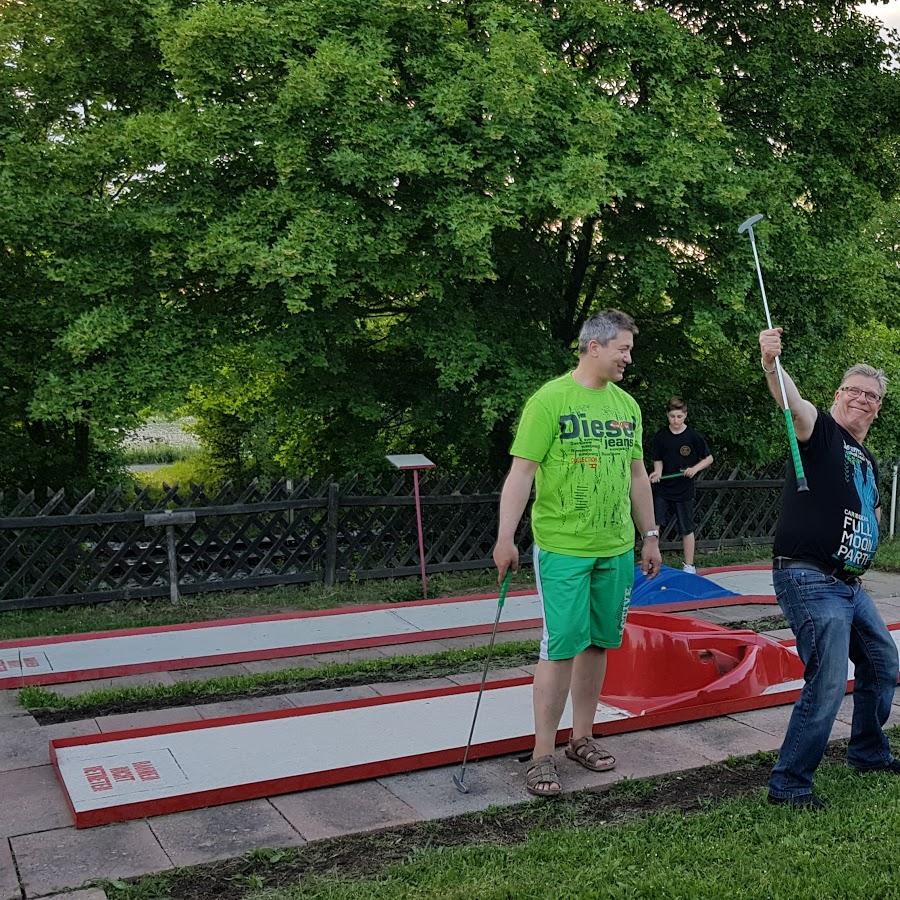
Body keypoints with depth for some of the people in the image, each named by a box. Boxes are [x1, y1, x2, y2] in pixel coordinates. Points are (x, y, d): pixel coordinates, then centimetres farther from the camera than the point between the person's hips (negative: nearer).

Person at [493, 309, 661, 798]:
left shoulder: (626, 405, 11)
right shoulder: (549, 400, -9)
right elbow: (522, 470, -12)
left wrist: (650, 537, 18)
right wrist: (505, 538, -18)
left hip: (617, 549, 6)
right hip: (562, 549, -6)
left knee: (598, 643, 11)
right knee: (561, 647, -5)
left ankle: (582, 738, 26)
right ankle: (543, 756, 5)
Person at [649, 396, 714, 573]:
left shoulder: (694, 437, -6)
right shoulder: (660, 436, 0)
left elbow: (709, 459, 3)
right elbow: (658, 461, 7)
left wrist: (695, 468, -13)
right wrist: (657, 472, -14)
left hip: (684, 491, -2)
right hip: (663, 489, 2)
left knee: (687, 529, 7)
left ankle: (689, 565, 19)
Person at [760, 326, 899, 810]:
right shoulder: (820, 430, -6)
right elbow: (792, 402, -30)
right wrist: (771, 363, -49)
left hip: (849, 584, 10)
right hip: (809, 579, -10)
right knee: (828, 683, -16)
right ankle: (788, 784, -4)